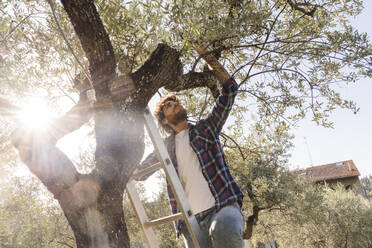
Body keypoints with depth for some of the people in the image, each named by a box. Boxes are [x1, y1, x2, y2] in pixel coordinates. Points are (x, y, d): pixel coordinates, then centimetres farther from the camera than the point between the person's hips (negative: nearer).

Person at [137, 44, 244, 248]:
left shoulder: (205, 128, 13)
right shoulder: (165, 147, 17)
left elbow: (230, 90, 7)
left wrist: (209, 58, 3)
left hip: (224, 206, -2)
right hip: (192, 220, 3)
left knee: (224, 228, -36)